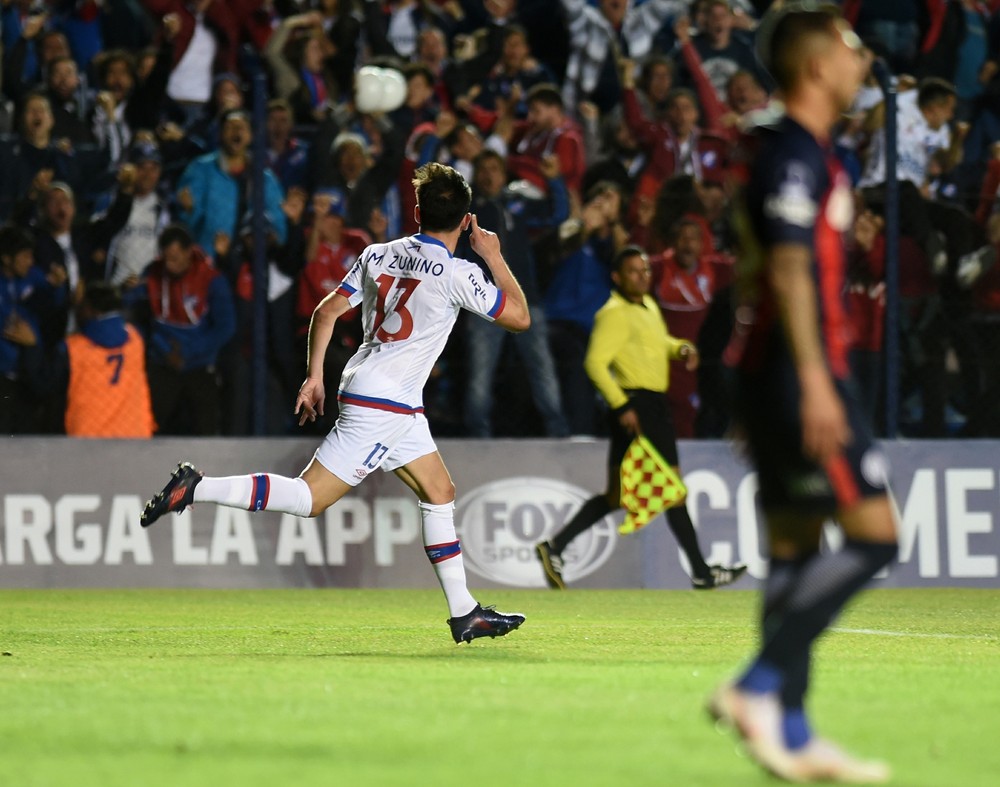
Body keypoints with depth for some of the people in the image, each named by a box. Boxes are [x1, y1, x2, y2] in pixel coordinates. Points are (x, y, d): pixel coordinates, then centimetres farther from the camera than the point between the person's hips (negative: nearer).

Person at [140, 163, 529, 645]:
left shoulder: (378, 255, 8)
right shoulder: (457, 274, -11)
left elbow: (327, 310, 7)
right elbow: (519, 317, -4)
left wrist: (314, 376, 13)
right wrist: (495, 258, 7)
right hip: (383, 406, -8)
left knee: (440, 494, 13)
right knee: (309, 499, -8)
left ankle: (464, 614, 14)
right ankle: (195, 490, -14)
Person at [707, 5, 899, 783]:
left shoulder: (807, 153, 18)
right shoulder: (797, 154, -13)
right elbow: (788, 270, -22)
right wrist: (815, 382, -27)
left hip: (781, 374, 10)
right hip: (797, 372, -10)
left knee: (796, 551, 8)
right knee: (873, 534, -11)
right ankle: (759, 685, -13)